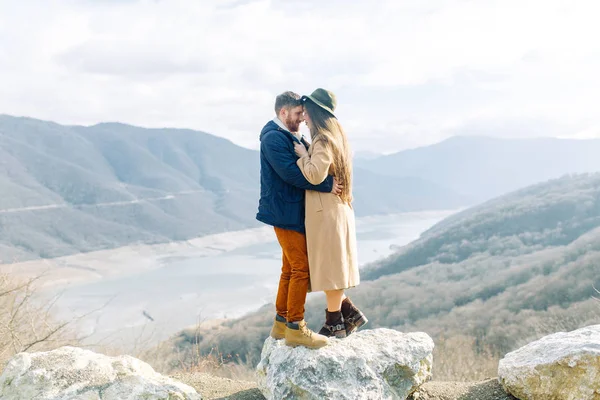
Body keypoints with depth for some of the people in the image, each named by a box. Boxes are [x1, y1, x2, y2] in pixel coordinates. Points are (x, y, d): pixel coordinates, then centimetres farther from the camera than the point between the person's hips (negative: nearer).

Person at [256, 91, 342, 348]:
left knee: (291, 269, 15)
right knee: (302, 268, -7)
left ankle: (281, 323, 24)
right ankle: (295, 328, 2)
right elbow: (291, 173, -24)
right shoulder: (274, 138, -15)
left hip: (294, 211, 10)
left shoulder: (291, 137, 17)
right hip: (286, 213, -10)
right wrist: (326, 185, -22)